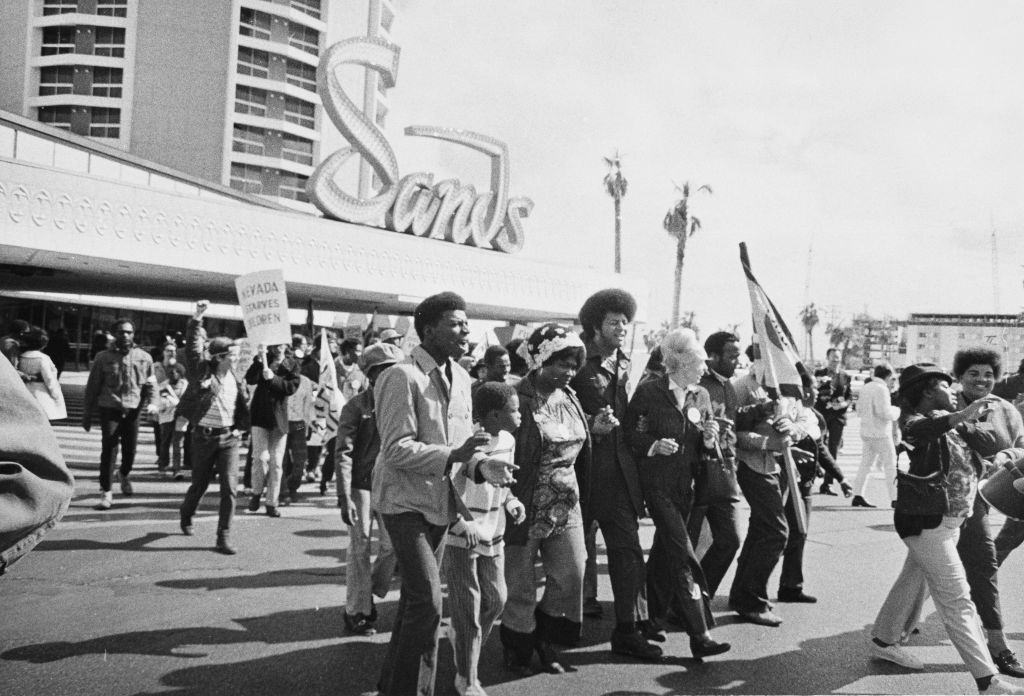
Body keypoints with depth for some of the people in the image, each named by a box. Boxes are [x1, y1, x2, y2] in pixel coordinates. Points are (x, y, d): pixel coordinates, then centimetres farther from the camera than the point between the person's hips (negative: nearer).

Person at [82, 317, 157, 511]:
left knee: (130, 449, 6)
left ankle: (125, 474, 40)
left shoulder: (144, 357, 5)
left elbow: (150, 383, 11)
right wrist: (87, 414, 7)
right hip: (109, 409, -1)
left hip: (133, 410, 2)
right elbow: (92, 387, 6)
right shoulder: (103, 358, 1)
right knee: (108, 450, -7)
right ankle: (106, 492, 3)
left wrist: (151, 402, -7)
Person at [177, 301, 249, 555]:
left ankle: (224, 536, 1)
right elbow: (193, 346, -19)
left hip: (229, 438, 3)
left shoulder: (235, 380, 5)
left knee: (229, 487, -7)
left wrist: (240, 428, 6)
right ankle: (186, 515, 45)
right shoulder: (201, 371, -6)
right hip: (204, 437, -2)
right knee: (199, 484, 13)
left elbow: (243, 408, 18)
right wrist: (197, 319, -26)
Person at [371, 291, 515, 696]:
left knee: (416, 597, 18)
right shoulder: (402, 377, -18)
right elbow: (397, 450, -21)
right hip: (405, 500, -8)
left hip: (441, 502, 8)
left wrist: (481, 465, -10)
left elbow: (461, 443, 10)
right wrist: (452, 455, -31)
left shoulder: (460, 377, 6)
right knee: (428, 600, -13)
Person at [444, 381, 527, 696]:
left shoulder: (508, 441, 2)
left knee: (496, 600, 12)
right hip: (460, 538, -7)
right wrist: (462, 523, -28)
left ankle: (466, 643, 38)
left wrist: (512, 502, -1)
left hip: (493, 534, 7)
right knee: (468, 609, 1)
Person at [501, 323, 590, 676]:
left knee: (571, 574, 7)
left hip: (566, 504, 6)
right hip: (526, 505, -6)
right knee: (521, 584, 7)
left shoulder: (570, 398, 7)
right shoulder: (517, 400, -15)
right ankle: (517, 650, 29)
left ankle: (544, 640, 29)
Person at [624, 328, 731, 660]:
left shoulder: (701, 395, 8)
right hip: (657, 483, -6)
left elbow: (706, 449, 13)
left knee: (665, 552, 18)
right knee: (682, 553, -13)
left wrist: (710, 439, -9)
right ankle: (699, 635, -12)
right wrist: (654, 445, -19)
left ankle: (653, 615, 36)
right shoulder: (648, 392, -8)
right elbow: (627, 433, -4)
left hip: (686, 485, 6)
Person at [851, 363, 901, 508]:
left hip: (866, 432, 8)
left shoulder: (865, 388, 12)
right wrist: (896, 410, -3)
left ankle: (858, 496, 10)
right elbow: (886, 413, -20)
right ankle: (895, 498, 3)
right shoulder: (881, 389, -15)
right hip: (880, 433, -8)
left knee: (865, 464, 11)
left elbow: (859, 410, 16)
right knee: (890, 466, 1)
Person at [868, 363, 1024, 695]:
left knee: (914, 582, 20)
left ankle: (883, 641, 36)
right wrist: (962, 415, -48)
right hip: (926, 521, -9)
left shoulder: (953, 421, 13)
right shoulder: (915, 419, -13)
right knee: (957, 599, -7)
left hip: (951, 521, 9)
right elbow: (916, 430, -37)